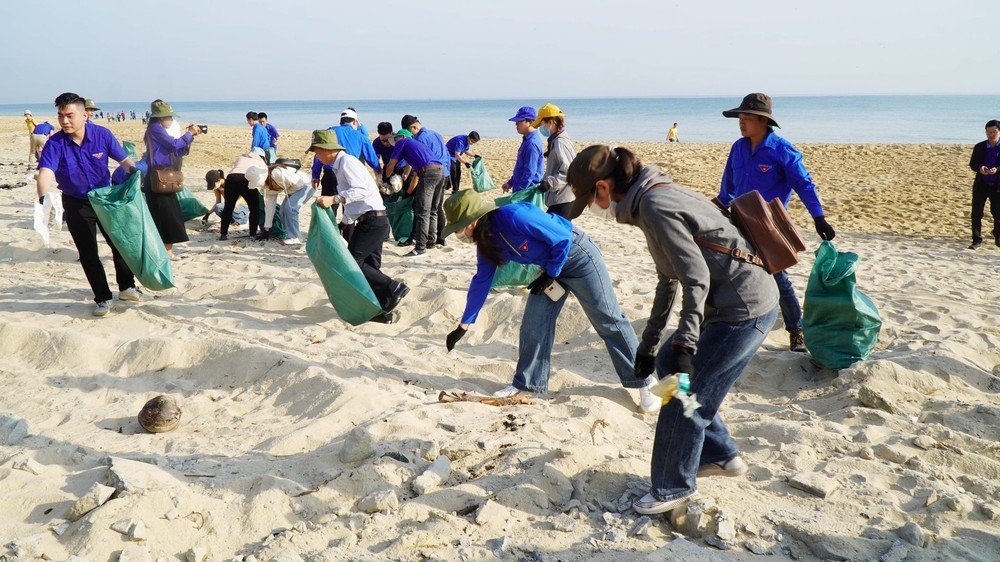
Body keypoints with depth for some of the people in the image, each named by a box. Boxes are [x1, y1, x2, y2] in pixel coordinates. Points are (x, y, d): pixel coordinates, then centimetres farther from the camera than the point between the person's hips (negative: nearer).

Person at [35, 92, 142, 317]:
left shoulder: (102, 134, -16)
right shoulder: (55, 143, -21)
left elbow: (123, 159, -9)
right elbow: (45, 173, -34)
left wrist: (133, 170, -32)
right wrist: (44, 198, -53)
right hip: (76, 204, -1)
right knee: (88, 253, 4)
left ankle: (126, 287, 34)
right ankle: (103, 298, 17)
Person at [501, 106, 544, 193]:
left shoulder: (532, 143, -20)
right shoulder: (527, 140, 12)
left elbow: (530, 173, -23)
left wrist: (518, 192, -21)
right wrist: (510, 183, 22)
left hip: (528, 192, -10)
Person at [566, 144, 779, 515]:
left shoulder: (654, 206, -19)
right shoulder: (655, 196, 12)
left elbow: (697, 278, -24)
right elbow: (669, 278, 19)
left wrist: (684, 346, -25)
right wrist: (648, 342, 24)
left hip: (745, 310, -11)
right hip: (728, 305, 11)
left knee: (685, 396, -2)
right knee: (667, 363, 21)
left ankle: (674, 487, 19)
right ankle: (720, 456, 32)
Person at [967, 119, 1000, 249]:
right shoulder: (979, 147, 2)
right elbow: (972, 164, 1)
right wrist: (979, 168, -20)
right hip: (981, 185, 1)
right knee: (976, 213, -3)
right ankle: (977, 240, 4)